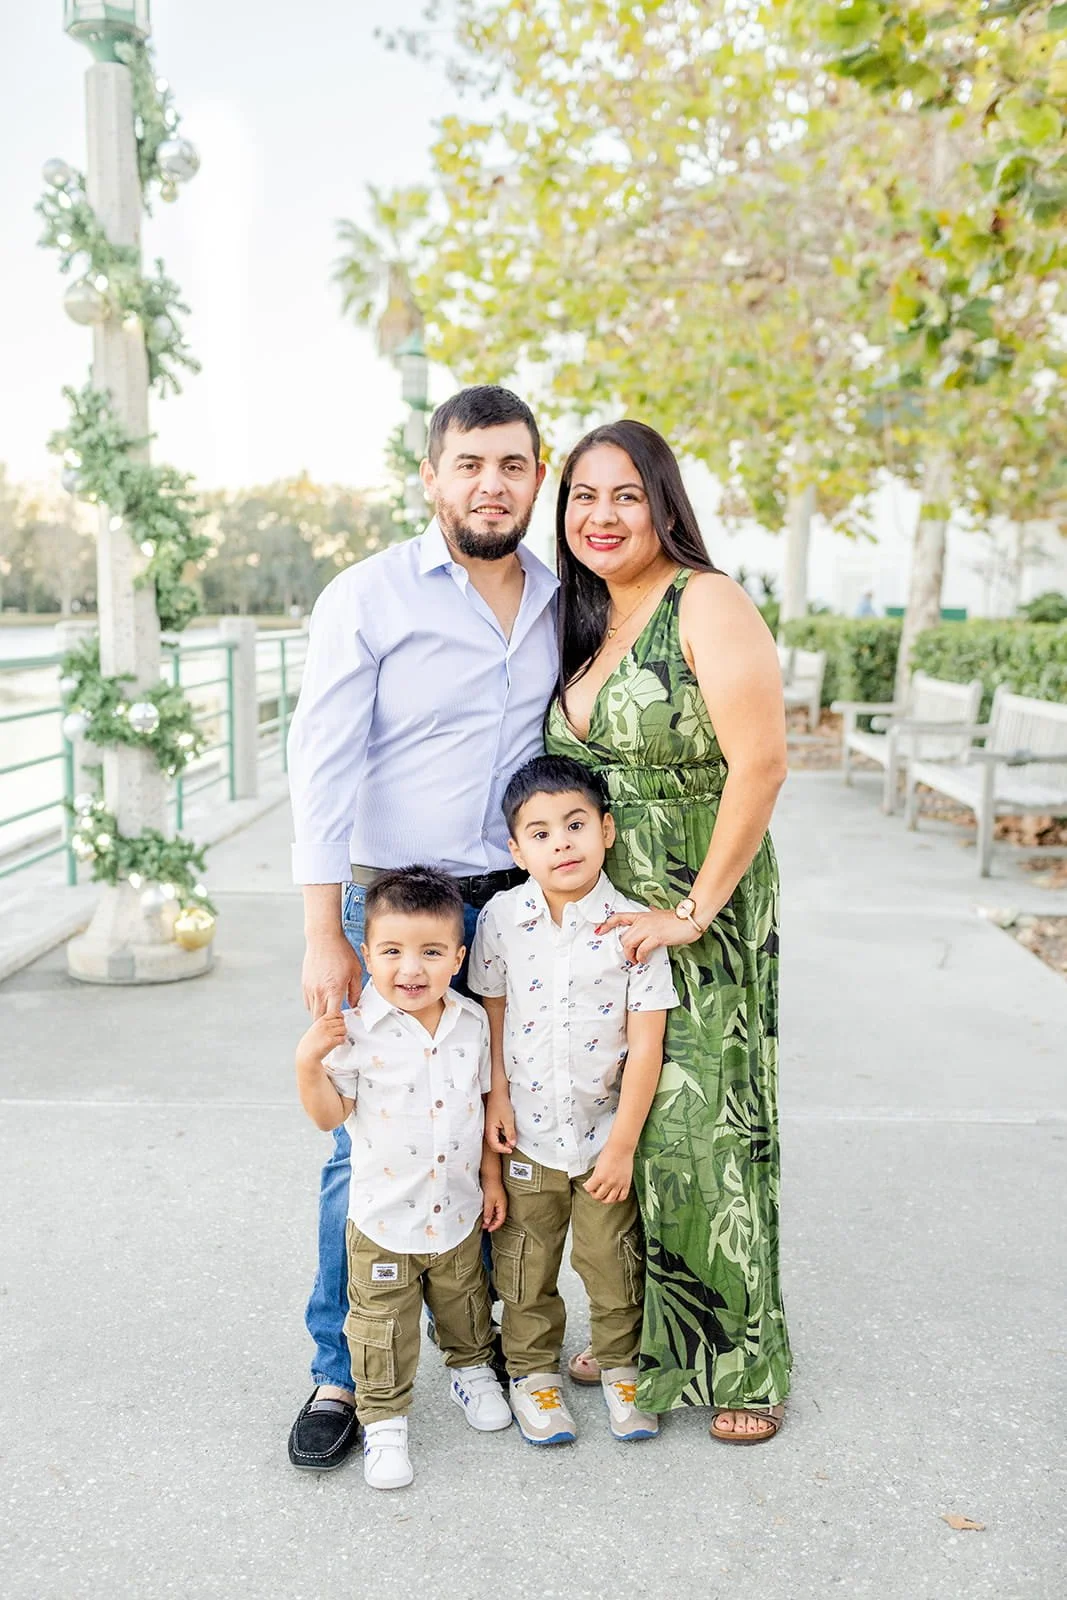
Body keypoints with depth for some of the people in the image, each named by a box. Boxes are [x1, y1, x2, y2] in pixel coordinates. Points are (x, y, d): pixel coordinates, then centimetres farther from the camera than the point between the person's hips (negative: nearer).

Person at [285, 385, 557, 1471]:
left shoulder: (560, 605, 8)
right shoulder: (368, 597, -7)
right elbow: (322, 768, -11)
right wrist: (324, 935, -15)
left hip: (521, 908, 4)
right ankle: (340, 1371, 21)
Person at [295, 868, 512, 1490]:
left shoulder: (472, 1022, -7)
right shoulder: (355, 1029, -20)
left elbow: (483, 1101, 5)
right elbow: (330, 1116, -13)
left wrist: (492, 1178, 8)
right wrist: (309, 1063, -30)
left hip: (459, 1211, 4)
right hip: (384, 1218, -3)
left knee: (465, 1305, 25)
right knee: (384, 1326, 12)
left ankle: (472, 1367, 52)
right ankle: (384, 1417, 33)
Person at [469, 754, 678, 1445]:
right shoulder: (500, 918, -9)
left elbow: (645, 1046, -13)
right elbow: (494, 1013, 2)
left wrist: (623, 1144, -12)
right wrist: (496, 1097, -3)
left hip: (606, 1133, -1)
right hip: (526, 1132, 2)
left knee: (614, 1261, 13)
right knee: (526, 1263, 15)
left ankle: (621, 1366, 37)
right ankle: (533, 1370, 36)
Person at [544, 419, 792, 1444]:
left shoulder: (707, 603, -12)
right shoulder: (582, 621, 12)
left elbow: (760, 763, -19)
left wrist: (693, 910, -19)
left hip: (704, 921, -7)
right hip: (603, 917, 7)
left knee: (705, 1130, 1)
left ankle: (740, 1360, 21)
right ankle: (642, 1336, 32)